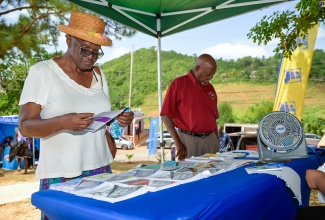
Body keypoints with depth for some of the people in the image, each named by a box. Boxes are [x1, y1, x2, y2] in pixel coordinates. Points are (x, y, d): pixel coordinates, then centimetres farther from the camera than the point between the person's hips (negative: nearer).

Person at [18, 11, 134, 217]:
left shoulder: (98, 74, 8)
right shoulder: (42, 72, -8)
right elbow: (25, 126, -11)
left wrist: (119, 119, -5)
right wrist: (62, 122, -29)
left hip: (101, 169, 5)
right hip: (61, 176, -4)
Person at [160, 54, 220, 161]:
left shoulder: (210, 88, 11)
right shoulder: (178, 84, -6)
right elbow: (166, 115, -8)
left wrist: (217, 143, 11)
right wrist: (178, 144, -12)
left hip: (211, 140, 5)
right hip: (189, 140, -5)